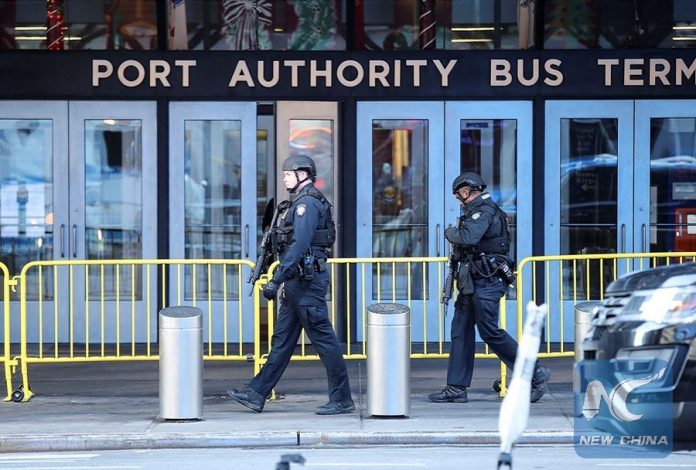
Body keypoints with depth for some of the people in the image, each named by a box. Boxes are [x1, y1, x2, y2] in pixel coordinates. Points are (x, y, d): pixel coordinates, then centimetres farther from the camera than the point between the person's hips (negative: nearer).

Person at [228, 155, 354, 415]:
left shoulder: (307, 203, -14)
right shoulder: (301, 202, 18)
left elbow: (299, 245, -24)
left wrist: (276, 279, -26)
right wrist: (281, 279, 22)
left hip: (307, 280, -11)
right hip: (297, 281, 11)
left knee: (323, 338, -5)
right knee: (282, 338, 11)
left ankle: (342, 400, -1)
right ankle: (257, 395, 14)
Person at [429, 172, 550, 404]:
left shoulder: (484, 210, -13)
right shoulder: (476, 210, 18)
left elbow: (469, 236, -29)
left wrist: (451, 233, -11)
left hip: (486, 282, -10)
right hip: (473, 282, 10)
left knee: (490, 332, -10)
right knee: (460, 330, 8)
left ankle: (535, 374, -3)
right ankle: (456, 388, 9)